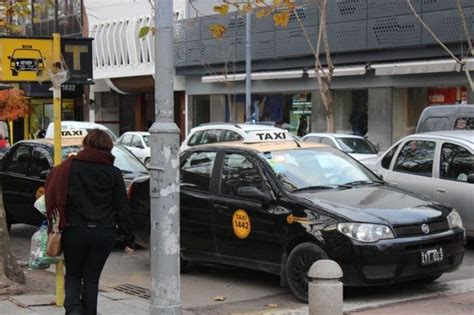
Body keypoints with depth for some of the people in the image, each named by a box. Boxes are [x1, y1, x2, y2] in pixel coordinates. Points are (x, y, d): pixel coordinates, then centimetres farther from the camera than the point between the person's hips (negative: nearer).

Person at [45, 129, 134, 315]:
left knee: (73, 274, 16)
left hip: (75, 230, -1)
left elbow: (52, 194, -4)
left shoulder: (70, 167, -1)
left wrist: (55, 224, 5)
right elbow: (122, 208, 0)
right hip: (105, 233, 1)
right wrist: (128, 239, 4)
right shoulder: (113, 173, 1)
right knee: (91, 278, 11)